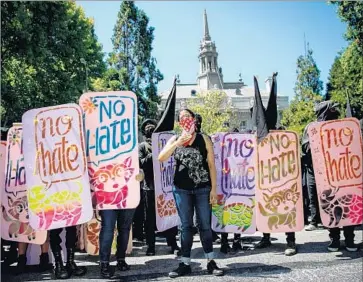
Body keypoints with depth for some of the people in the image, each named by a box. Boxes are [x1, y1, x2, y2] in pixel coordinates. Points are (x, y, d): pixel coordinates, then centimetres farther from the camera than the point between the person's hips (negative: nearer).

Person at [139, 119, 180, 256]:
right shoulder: (142, 146, 8)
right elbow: (140, 163, -5)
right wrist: (152, 155, -16)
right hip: (149, 186, -2)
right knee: (150, 218, 4)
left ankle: (173, 244, 9)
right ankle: (150, 246, 12)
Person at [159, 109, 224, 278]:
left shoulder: (204, 139, 0)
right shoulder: (174, 140, 3)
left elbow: (211, 165, -1)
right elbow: (161, 158, -11)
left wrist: (214, 188, -6)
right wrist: (177, 143, -22)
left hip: (203, 188, -1)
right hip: (181, 189, 1)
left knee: (205, 225, 3)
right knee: (186, 226, 6)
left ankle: (211, 262, 13)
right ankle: (185, 264, 13)